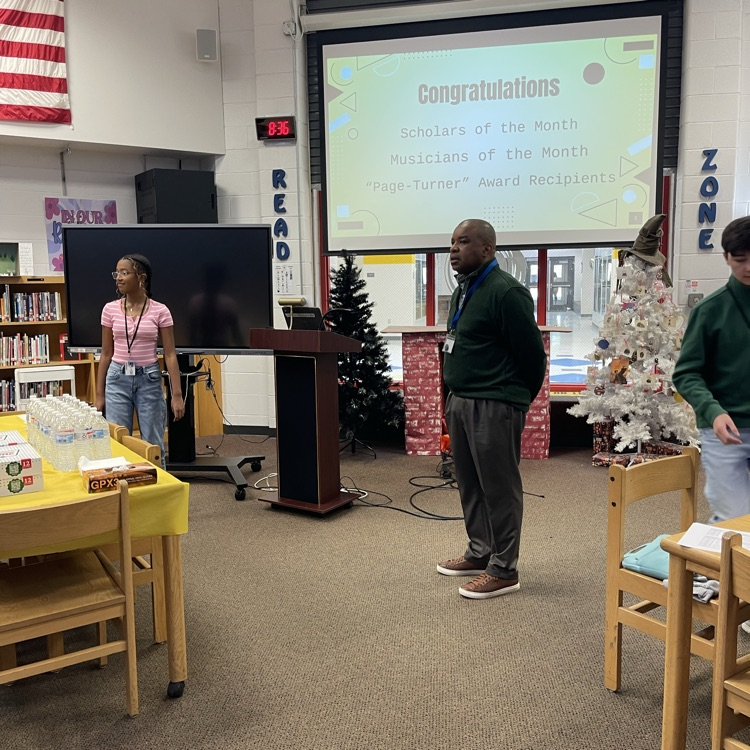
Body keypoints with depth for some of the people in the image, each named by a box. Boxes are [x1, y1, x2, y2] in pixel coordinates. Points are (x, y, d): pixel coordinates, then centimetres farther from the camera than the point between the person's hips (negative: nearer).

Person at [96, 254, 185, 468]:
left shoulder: (160, 311, -5)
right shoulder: (110, 309, 1)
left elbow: (170, 355, -4)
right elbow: (106, 354, 7)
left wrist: (177, 395, -9)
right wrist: (99, 394, 7)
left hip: (149, 379, -2)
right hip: (118, 379, 2)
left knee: (153, 445, 5)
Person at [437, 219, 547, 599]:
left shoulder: (506, 292, -16)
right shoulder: (462, 291, 15)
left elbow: (532, 352, -14)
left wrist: (518, 399, -2)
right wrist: (456, 395, 20)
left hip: (494, 405, -10)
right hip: (460, 400, 10)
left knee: (499, 487, 0)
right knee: (470, 484, 17)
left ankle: (504, 571, 12)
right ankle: (479, 553, 32)